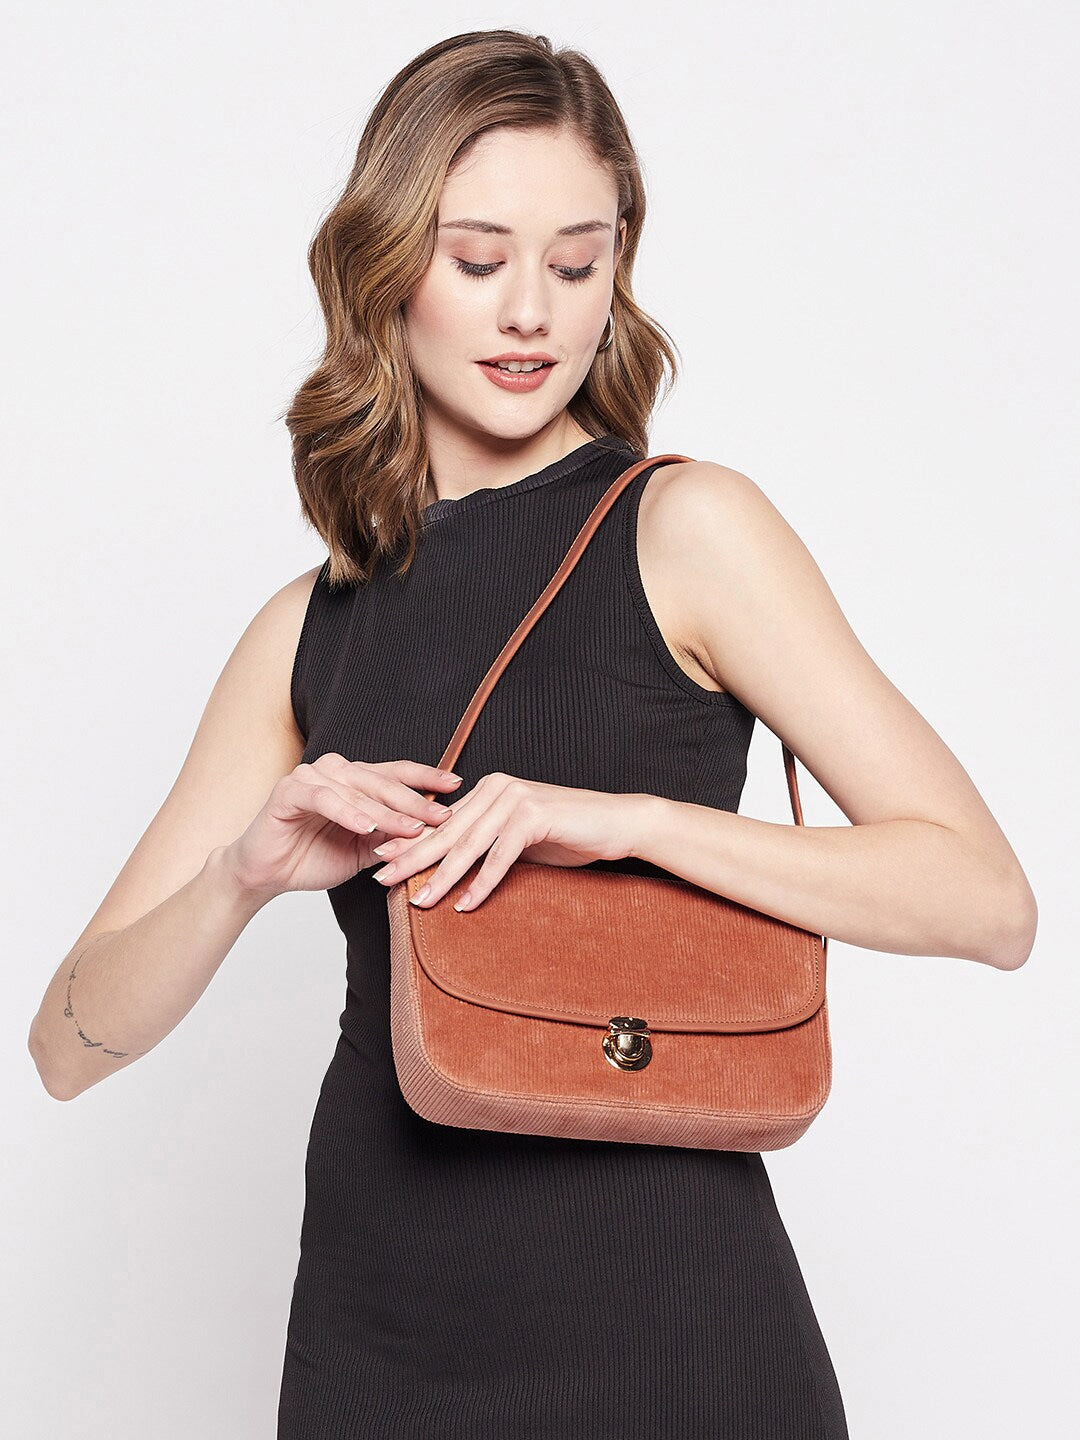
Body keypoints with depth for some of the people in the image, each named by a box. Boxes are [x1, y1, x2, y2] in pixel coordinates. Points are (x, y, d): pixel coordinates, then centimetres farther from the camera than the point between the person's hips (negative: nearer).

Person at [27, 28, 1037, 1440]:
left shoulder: (687, 529, -6)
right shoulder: (314, 626, 5)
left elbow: (988, 899, -12)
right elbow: (73, 1045, 4)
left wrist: (630, 818, -22)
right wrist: (245, 877, -16)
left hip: (665, 1320, -3)